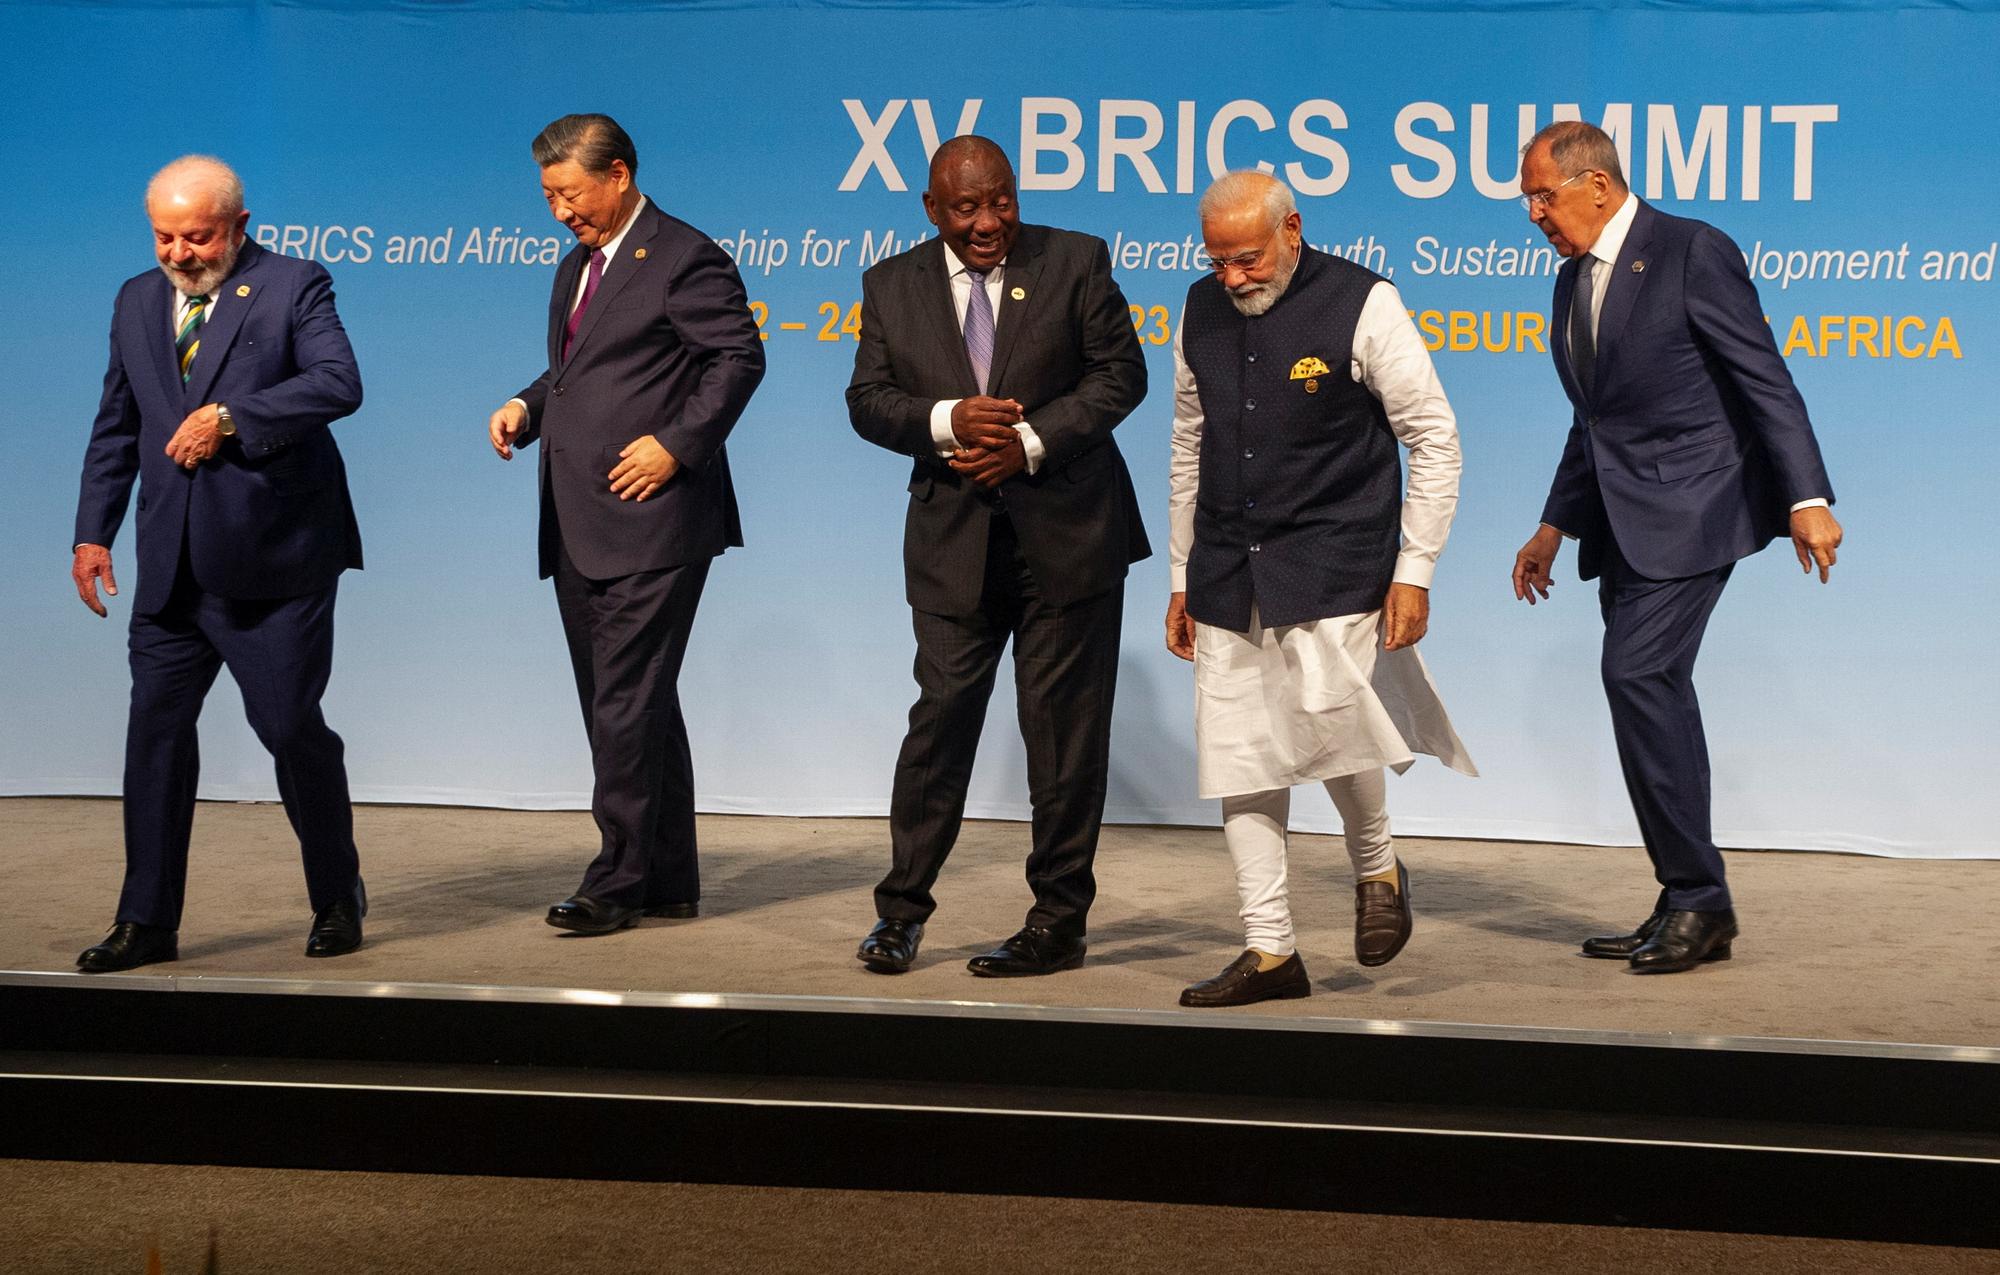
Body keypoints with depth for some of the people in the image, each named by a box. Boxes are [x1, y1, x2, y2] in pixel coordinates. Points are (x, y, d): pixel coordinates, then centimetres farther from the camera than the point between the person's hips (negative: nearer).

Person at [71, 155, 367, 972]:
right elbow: (115, 428, 18)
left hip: (274, 564, -5)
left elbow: (339, 383, -19)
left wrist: (229, 414, -26)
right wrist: (93, 533, 11)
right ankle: (147, 922, 12)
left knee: (292, 728, -1)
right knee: (155, 731, 3)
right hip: (172, 567, 5)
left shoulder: (293, 287, -3)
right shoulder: (137, 302, 14)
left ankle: (337, 899, 19)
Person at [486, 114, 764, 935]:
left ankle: (617, 881, -1)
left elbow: (739, 357, -12)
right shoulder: (576, 268, 20)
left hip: (651, 524, -9)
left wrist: (676, 444, -18)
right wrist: (527, 406, 7)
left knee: (628, 704, -8)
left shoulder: (683, 258, -7)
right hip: (579, 529, 9)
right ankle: (669, 881, 19)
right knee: (625, 706, 12)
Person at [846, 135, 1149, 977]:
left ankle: (1059, 921, 13)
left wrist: (1030, 440, -16)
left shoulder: (1075, 262, 0)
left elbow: (1120, 373, -4)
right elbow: (868, 399, 2)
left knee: (1064, 726, 3)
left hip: (1067, 533, -1)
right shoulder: (892, 285, 7)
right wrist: (945, 421, -17)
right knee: (941, 712, 0)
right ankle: (901, 909, 12)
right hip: (954, 539, 2)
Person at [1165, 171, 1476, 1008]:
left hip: (1333, 566, -5)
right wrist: (1183, 578, 16)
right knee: (1237, 760, 1)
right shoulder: (1203, 311, 8)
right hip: (1228, 574, 5)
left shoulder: (1362, 304, -7)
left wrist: (1415, 571, -8)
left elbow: (1434, 439, -4)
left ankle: (1377, 870, 13)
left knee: (1327, 719, -19)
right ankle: (1269, 952, 10)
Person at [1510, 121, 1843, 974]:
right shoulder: (1573, 279, 15)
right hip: (1622, 520, 8)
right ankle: (1690, 908, 14)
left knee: (1637, 674, -18)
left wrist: (1807, 499, -19)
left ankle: (1695, 896, -9)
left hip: (1689, 509, -8)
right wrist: (1554, 527, 21)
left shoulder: (1694, 253, -9)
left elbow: (1766, 382, -12)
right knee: (1649, 690, 7)